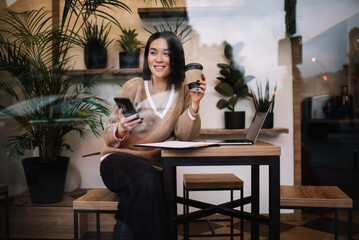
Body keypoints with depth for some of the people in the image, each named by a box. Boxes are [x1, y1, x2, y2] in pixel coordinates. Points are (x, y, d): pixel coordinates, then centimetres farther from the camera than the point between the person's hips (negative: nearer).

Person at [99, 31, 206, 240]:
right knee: (145, 178, -33)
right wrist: (120, 130, -24)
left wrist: (194, 104, -18)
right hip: (118, 160, -1)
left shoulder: (182, 91, 6)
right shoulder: (134, 87, -1)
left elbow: (184, 136, -5)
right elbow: (108, 136, -1)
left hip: (156, 166, 1)